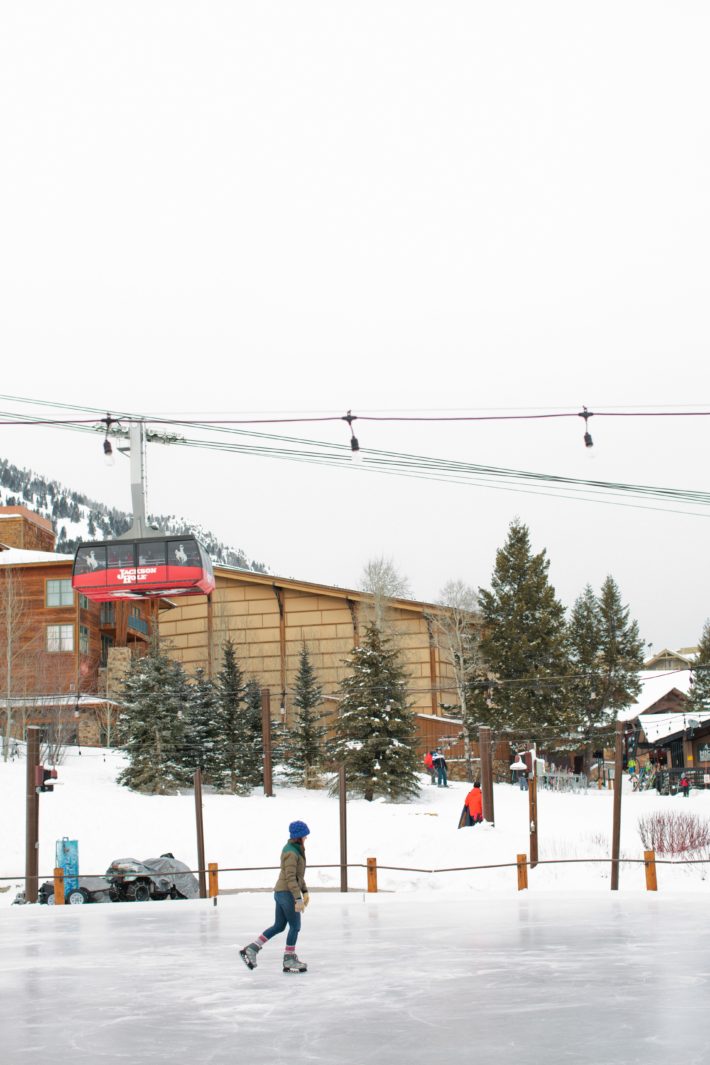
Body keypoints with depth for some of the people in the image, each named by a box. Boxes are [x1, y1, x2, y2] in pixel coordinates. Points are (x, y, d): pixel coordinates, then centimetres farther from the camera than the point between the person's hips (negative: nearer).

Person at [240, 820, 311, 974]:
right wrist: (298, 899, -24)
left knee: (278, 926, 13)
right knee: (295, 926, 1)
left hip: (281, 892, 10)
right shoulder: (291, 853, -18)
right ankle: (289, 960, 9)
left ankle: (251, 949, 12)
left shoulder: (295, 850, 14)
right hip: (287, 893, -10)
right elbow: (290, 878, -23)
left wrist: (305, 891, 22)